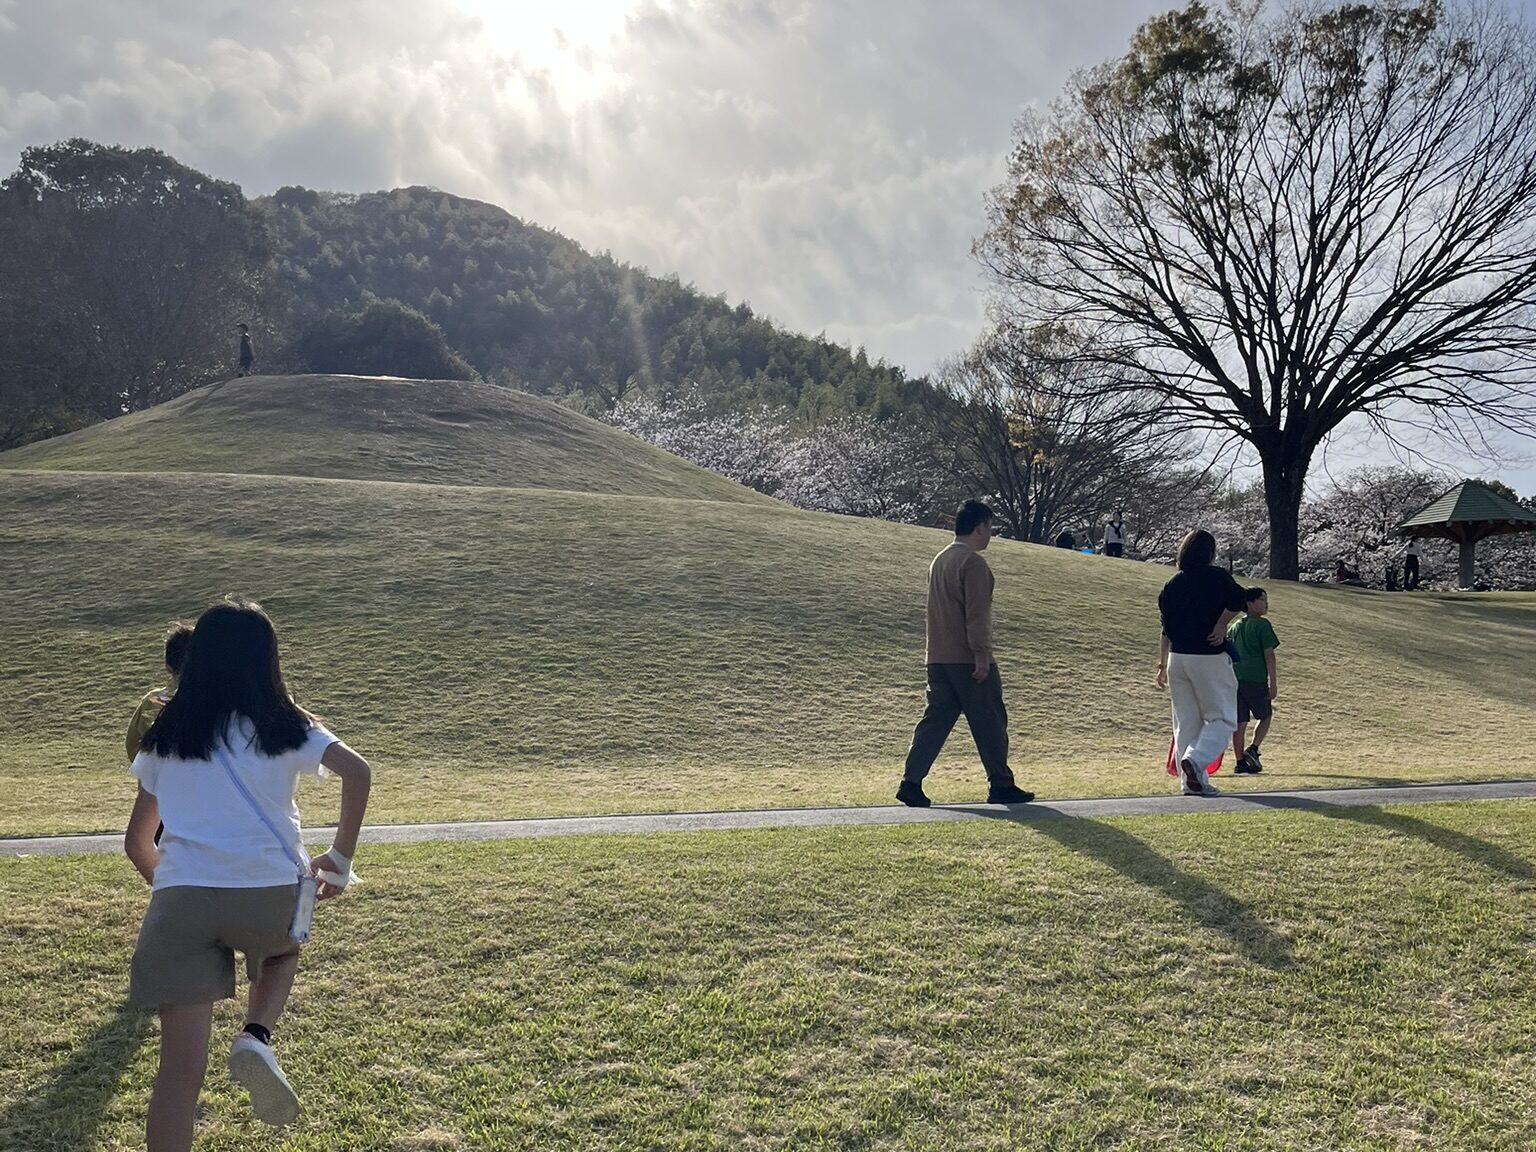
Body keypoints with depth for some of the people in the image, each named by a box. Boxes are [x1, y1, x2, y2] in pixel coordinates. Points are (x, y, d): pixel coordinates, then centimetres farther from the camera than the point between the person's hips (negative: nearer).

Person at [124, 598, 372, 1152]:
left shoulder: (165, 736, 15)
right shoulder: (285, 726, 8)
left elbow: (137, 841, 20)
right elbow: (357, 772, -7)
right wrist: (341, 856, 3)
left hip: (180, 899, 1)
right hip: (270, 892, -1)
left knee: (181, 1068, 5)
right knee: (281, 953, 33)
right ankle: (256, 1037, 6)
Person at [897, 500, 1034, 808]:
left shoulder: (939, 560, 15)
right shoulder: (973, 563, -13)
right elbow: (977, 614, -19)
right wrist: (981, 655, -18)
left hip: (938, 659, 8)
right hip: (968, 660, -8)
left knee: (936, 719, 7)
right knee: (990, 722, 4)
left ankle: (911, 783, -1)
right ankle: (1001, 786, 13)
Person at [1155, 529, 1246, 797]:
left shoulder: (1172, 584, 10)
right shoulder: (1217, 576, -4)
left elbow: (1166, 628, 12)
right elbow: (1238, 601, -23)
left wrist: (1162, 665, 16)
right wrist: (1221, 626, -8)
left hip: (1177, 657, 5)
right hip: (1210, 657, -5)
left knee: (1185, 722, 11)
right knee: (1223, 718, 3)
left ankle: (1192, 782, 11)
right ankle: (1196, 759, -19)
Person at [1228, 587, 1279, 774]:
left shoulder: (1235, 627, 15)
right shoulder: (1262, 625, -5)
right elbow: (1268, 654, -9)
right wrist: (1273, 682, -8)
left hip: (1235, 678, 5)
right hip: (1256, 680, -5)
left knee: (1239, 722, 6)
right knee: (1265, 716, 13)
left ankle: (1241, 762, 6)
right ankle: (1253, 749, -3)